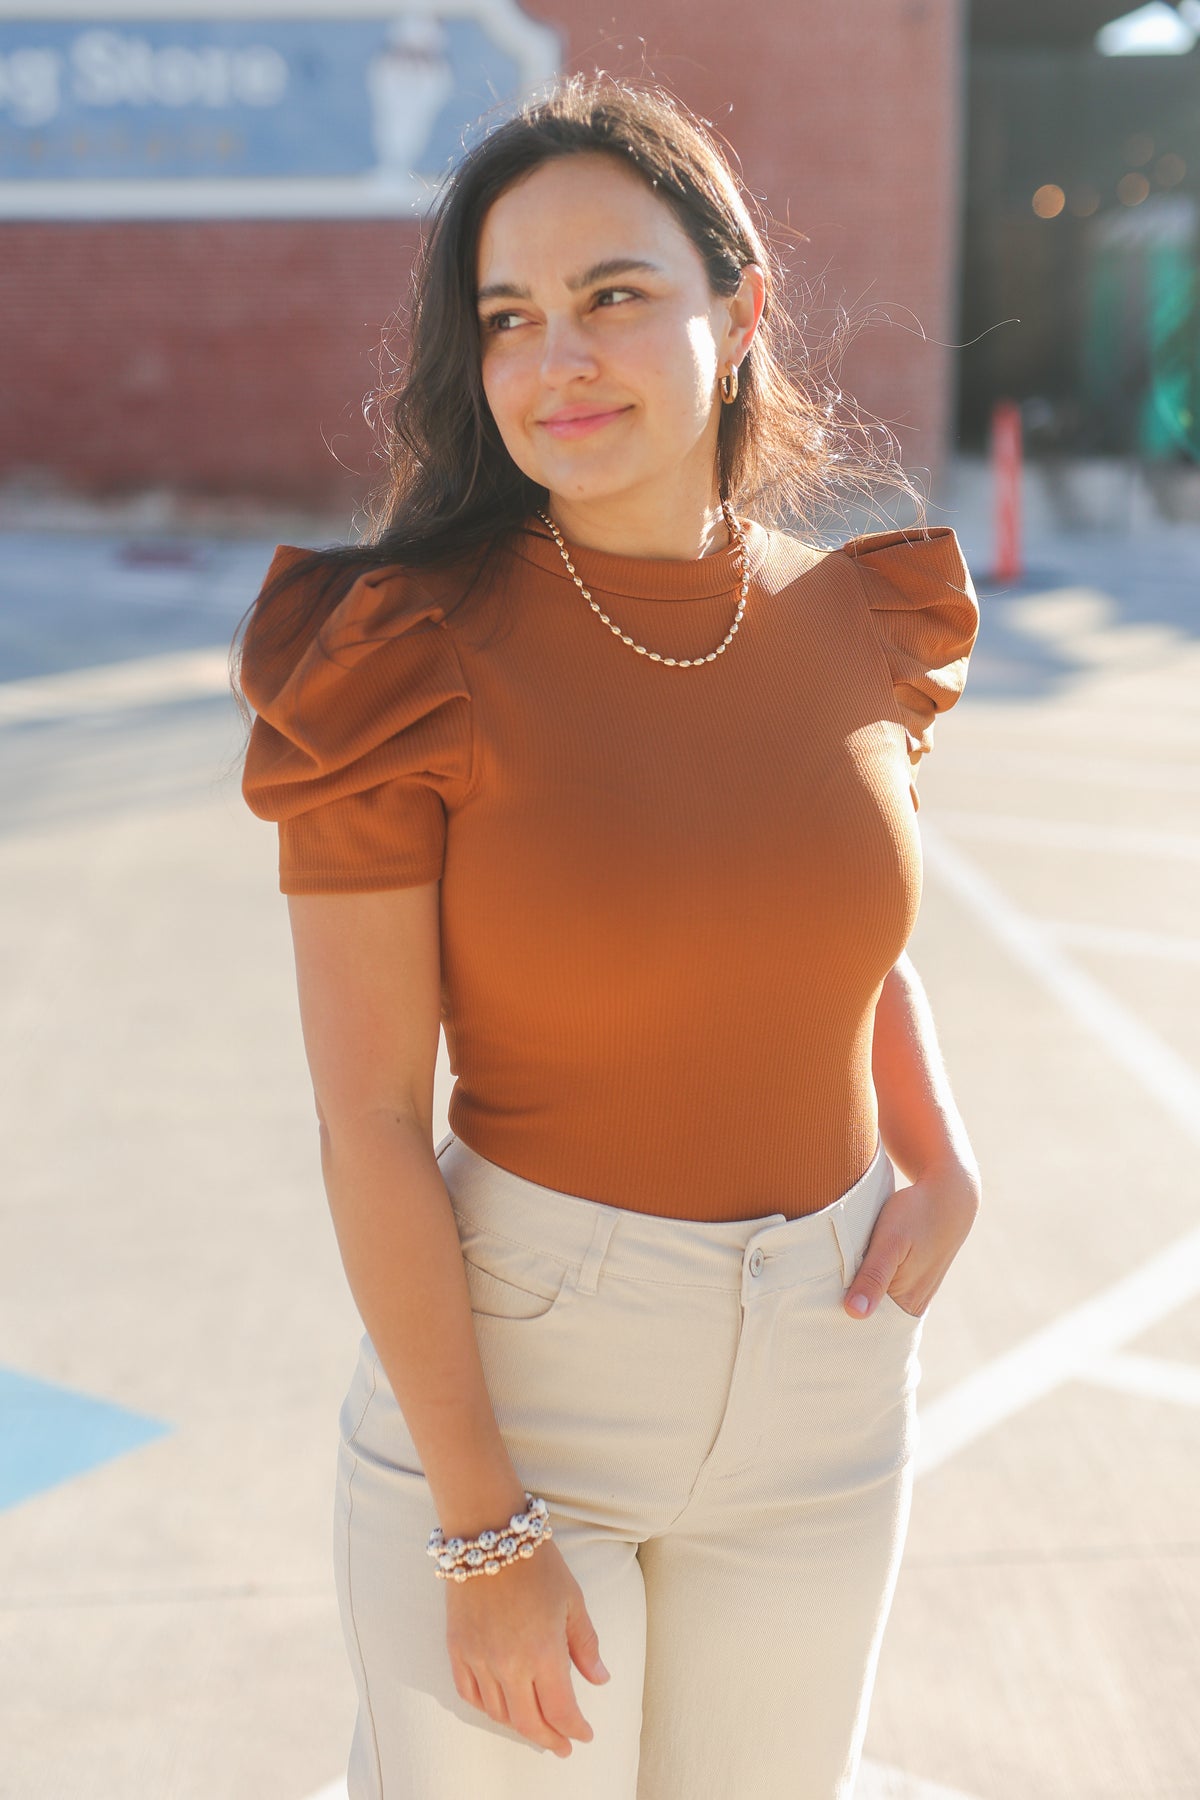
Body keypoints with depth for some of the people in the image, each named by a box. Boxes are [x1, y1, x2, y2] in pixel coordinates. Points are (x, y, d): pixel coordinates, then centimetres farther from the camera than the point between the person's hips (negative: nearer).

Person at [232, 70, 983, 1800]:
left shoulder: (860, 621, -3)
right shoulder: (403, 659, -16)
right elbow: (369, 1121, -16)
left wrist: (943, 1157, -1)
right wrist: (485, 1529, -15)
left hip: (824, 1379, 4)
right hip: (498, 1352, -4)